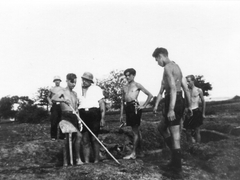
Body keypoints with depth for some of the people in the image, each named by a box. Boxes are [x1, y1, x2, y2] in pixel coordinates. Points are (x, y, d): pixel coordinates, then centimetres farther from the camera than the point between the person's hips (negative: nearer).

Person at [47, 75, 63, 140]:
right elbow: (48, 97, 18)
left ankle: (62, 135, 8)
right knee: (54, 122, -7)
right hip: (54, 106, -1)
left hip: (61, 106, 1)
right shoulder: (52, 89, 11)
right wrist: (49, 101, 0)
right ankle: (53, 136, 1)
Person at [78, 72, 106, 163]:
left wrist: (102, 118, -5)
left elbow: (102, 104, 3)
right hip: (82, 114, 2)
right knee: (85, 139, 1)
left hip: (94, 114, -2)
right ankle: (86, 161, 6)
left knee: (94, 139, 1)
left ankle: (96, 160, 11)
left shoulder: (96, 89, 8)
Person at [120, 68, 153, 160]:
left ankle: (133, 153, -4)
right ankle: (140, 151, 20)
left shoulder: (137, 85, 3)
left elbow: (150, 95, -1)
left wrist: (144, 106, -6)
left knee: (135, 130, -5)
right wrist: (121, 115, 14)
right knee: (136, 130, 12)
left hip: (134, 107, -6)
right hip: (127, 108, 6)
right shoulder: (124, 88, 19)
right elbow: (122, 102, 19)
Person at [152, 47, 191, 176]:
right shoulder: (177, 67, 18)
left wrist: (171, 109, -26)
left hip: (173, 102, -10)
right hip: (180, 101, 10)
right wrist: (189, 106, 21)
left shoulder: (167, 67, -11)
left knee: (175, 135, -1)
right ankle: (175, 160, 21)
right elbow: (186, 89, 18)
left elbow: (173, 89, -22)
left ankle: (177, 168, 9)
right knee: (162, 127, 21)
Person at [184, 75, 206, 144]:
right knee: (188, 131, 1)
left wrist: (203, 113, 7)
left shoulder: (199, 90, 0)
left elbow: (203, 102, 8)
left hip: (196, 112, -3)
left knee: (197, 131, 1)